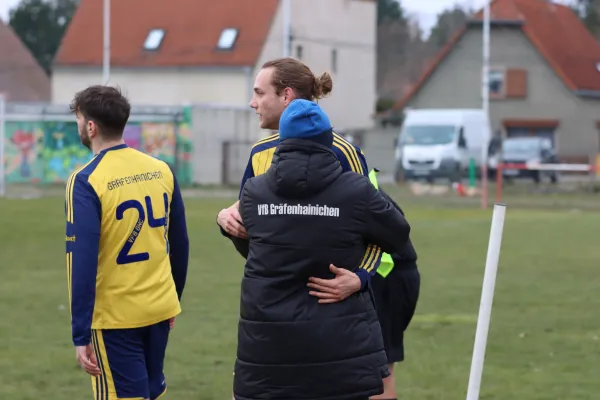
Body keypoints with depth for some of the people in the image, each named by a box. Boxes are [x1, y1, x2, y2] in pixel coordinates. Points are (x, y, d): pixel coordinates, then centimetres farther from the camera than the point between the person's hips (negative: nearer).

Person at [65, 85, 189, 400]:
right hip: (160, 309, 5)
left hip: (114, 317, -5)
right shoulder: (161, 170, 2)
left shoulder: (86, 181, -15)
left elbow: (82, 262, -18)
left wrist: (80, 335, -15)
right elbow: (179, 244, 9)